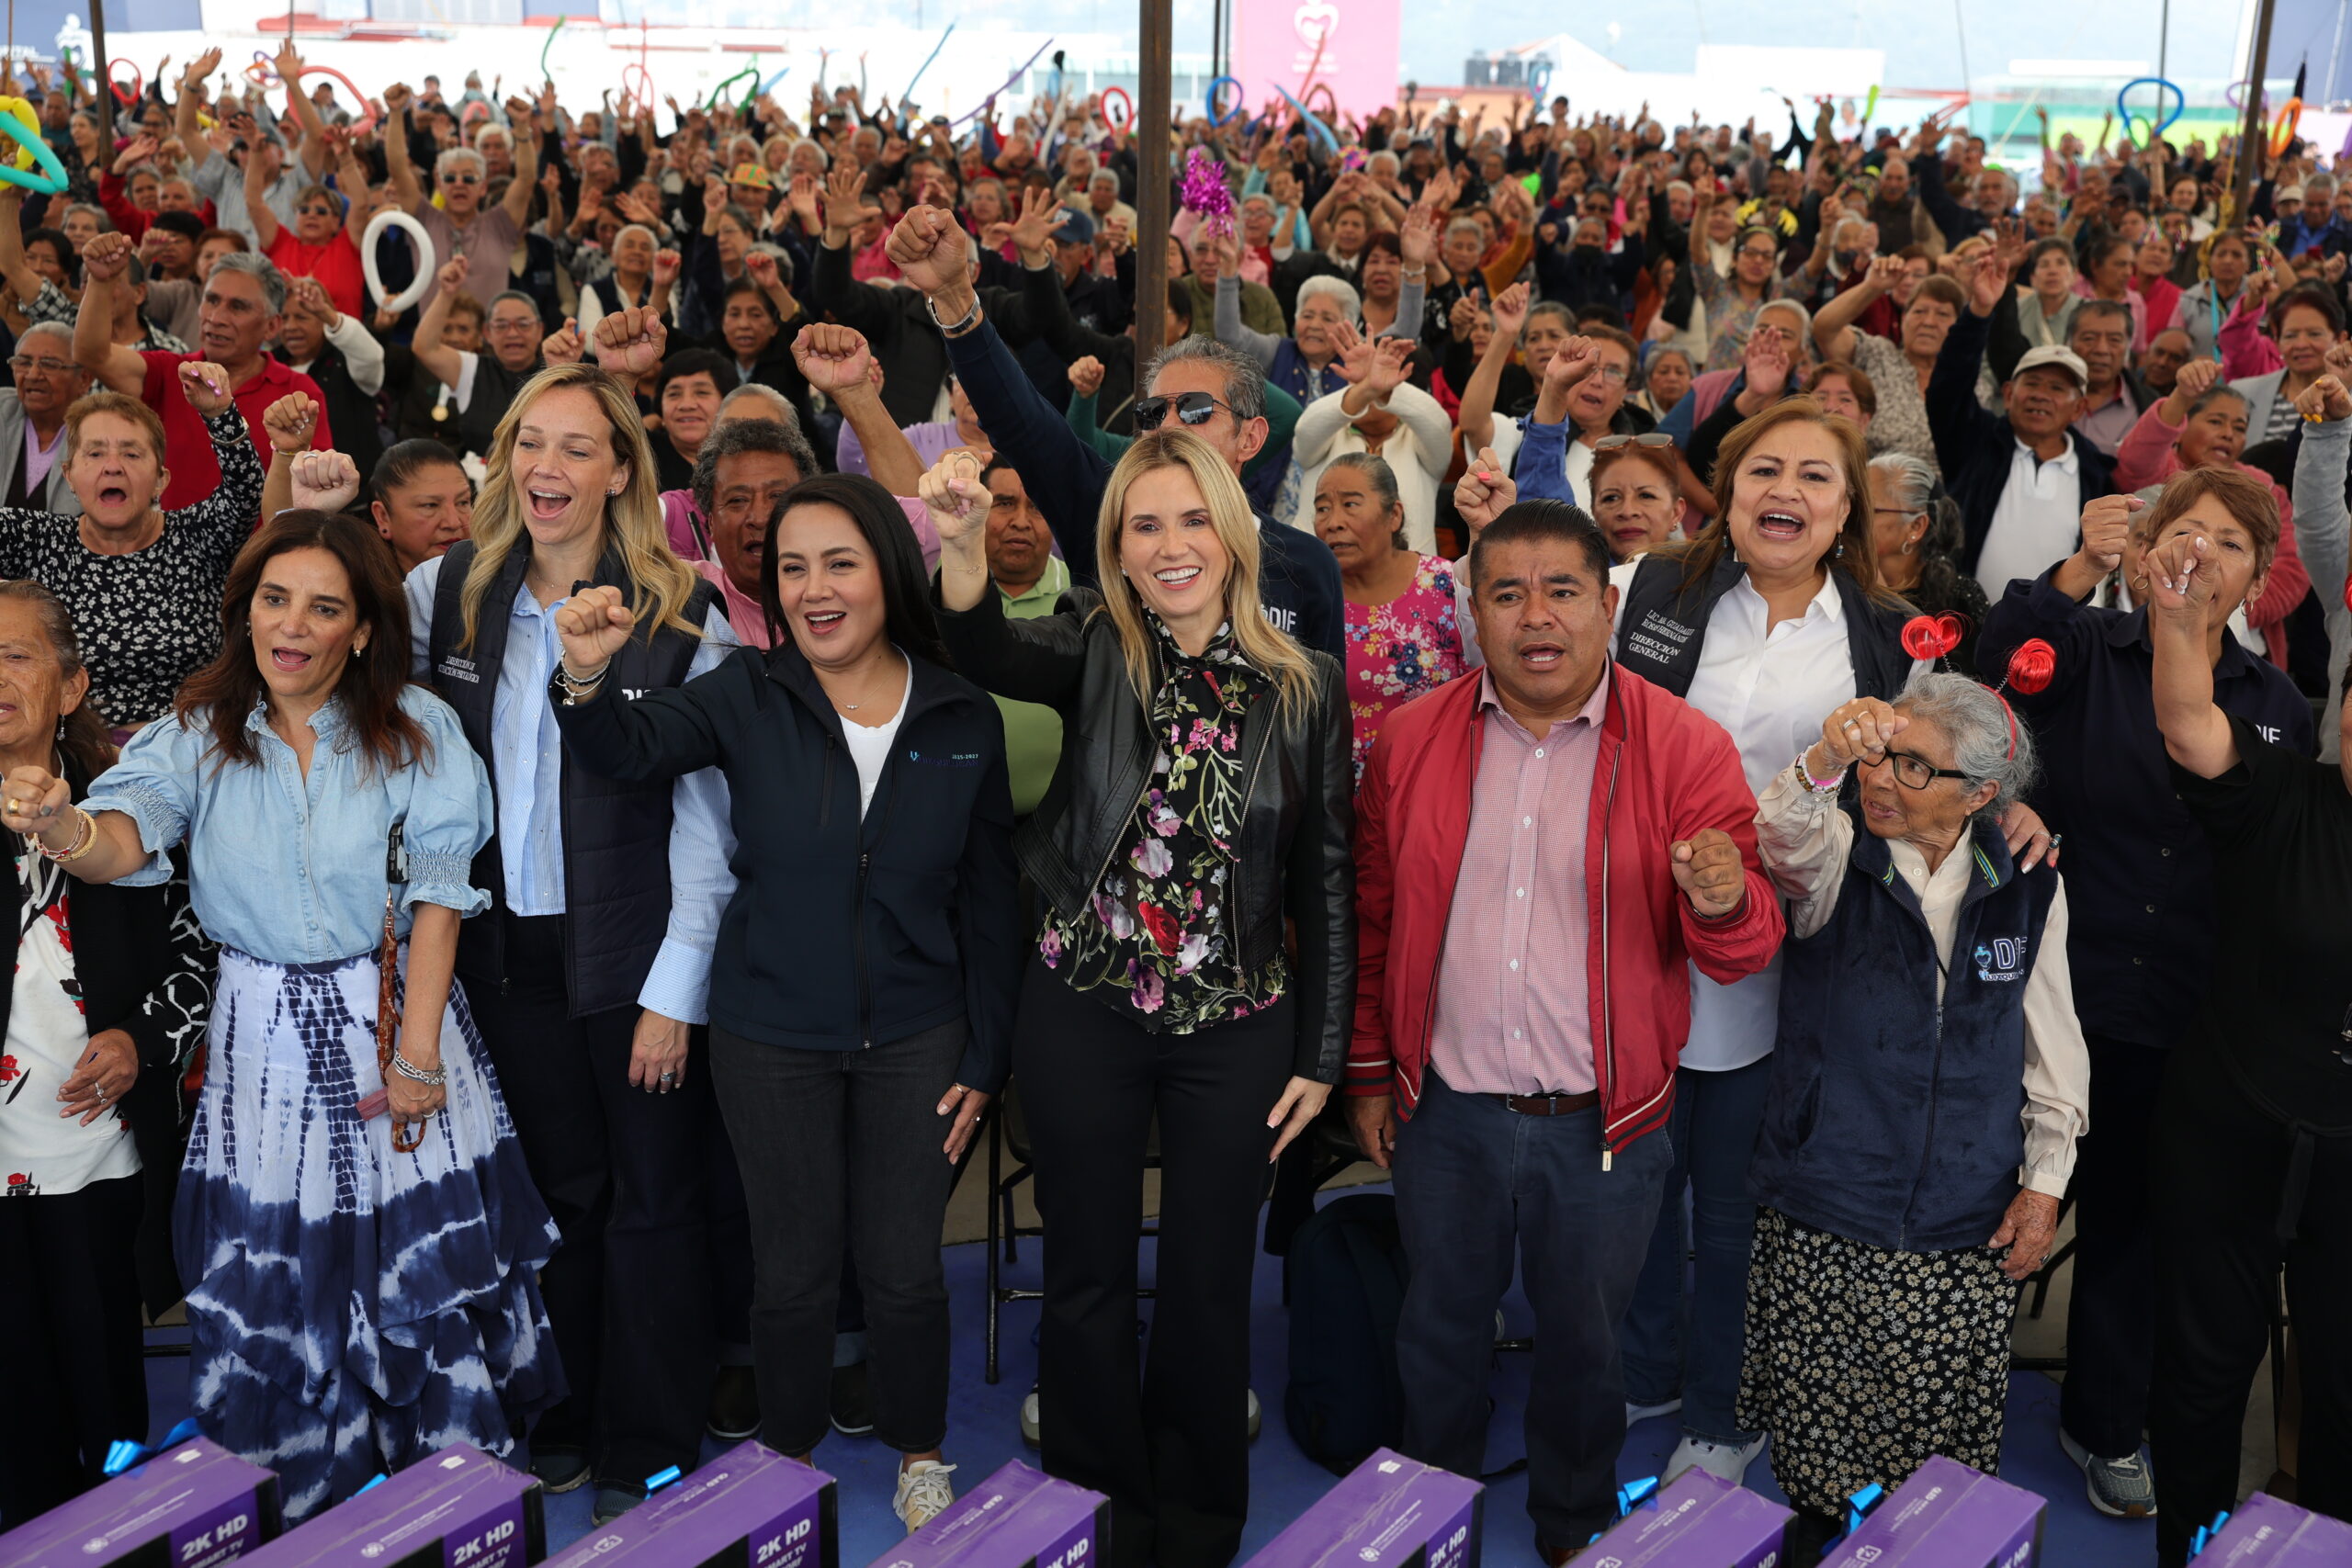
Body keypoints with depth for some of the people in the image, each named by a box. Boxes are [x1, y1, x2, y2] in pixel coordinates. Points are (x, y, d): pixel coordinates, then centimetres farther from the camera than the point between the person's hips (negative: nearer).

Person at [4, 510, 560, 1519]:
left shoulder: (416, 729, -3)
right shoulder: (200, 734, 1)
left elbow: (438, 896, -7)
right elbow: (129, 836, -17)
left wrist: (415, 1051, -12)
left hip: (396, 1018, -1)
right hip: (264, 1043, 1)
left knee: (429, 1268, 5)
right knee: (276, 1287, 6)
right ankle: (298, 1502, 27)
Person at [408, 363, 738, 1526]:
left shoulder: (681, 616, -11)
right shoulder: (446, 593, 1)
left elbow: (705, 819, -11)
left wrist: (676, 992, -13)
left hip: (633, 951, -3)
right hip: (507, 948, 4)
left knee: (653, 1200, 7)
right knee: (561, 1189, 16)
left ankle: (647, 1448, 24)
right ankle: (569, 1418, 35)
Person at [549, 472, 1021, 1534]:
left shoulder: (963, 719, -6)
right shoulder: (749, 697, -8)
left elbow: (989, 901, 1)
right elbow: (631, 752, -24)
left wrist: (983, 1058, 2)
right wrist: (586, 678, -46)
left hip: (915, 1037, 0)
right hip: (771, 1036, 0)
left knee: (903, 1267, 10)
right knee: (795, 1268, 13)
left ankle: (919, 1453, 35)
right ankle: (788, 1457, 37)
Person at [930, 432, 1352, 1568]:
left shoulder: (1302, 687, -2)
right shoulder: (1095, 654, -3)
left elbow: (1326, 881, 1)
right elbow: (988, 652, -26)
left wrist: (1319, 1052, 1)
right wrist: (964, 539, -46)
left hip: (1238, 1030, 0)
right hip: (1083, 1018, 0)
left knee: (1210, 1285, 13)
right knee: (1087, 1281, 12)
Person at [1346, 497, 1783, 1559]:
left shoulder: (1685, 748, -9)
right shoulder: (1412, 740, -2)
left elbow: (1745, 950, -10)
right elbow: (1373, 920, 6)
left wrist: (1726, 903, -33)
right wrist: (1369, 1072, 8)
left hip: (1603, 1124, -1)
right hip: (1443, 1114, 2)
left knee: (1583, 1343, 18)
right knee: (1440, 1331, 20)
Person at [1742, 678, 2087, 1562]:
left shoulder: (2028, 889, 3)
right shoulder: (1837, 855, -4)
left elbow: (2052, 1052, 9)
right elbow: (1781, 844, -29)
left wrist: (2045, 1182, 4)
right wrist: (1825, 761, -48)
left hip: (1966, 1229, 1)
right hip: (1821, 1222, -1)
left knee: (1945, 1445, 6)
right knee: (1816, 1432, 6)